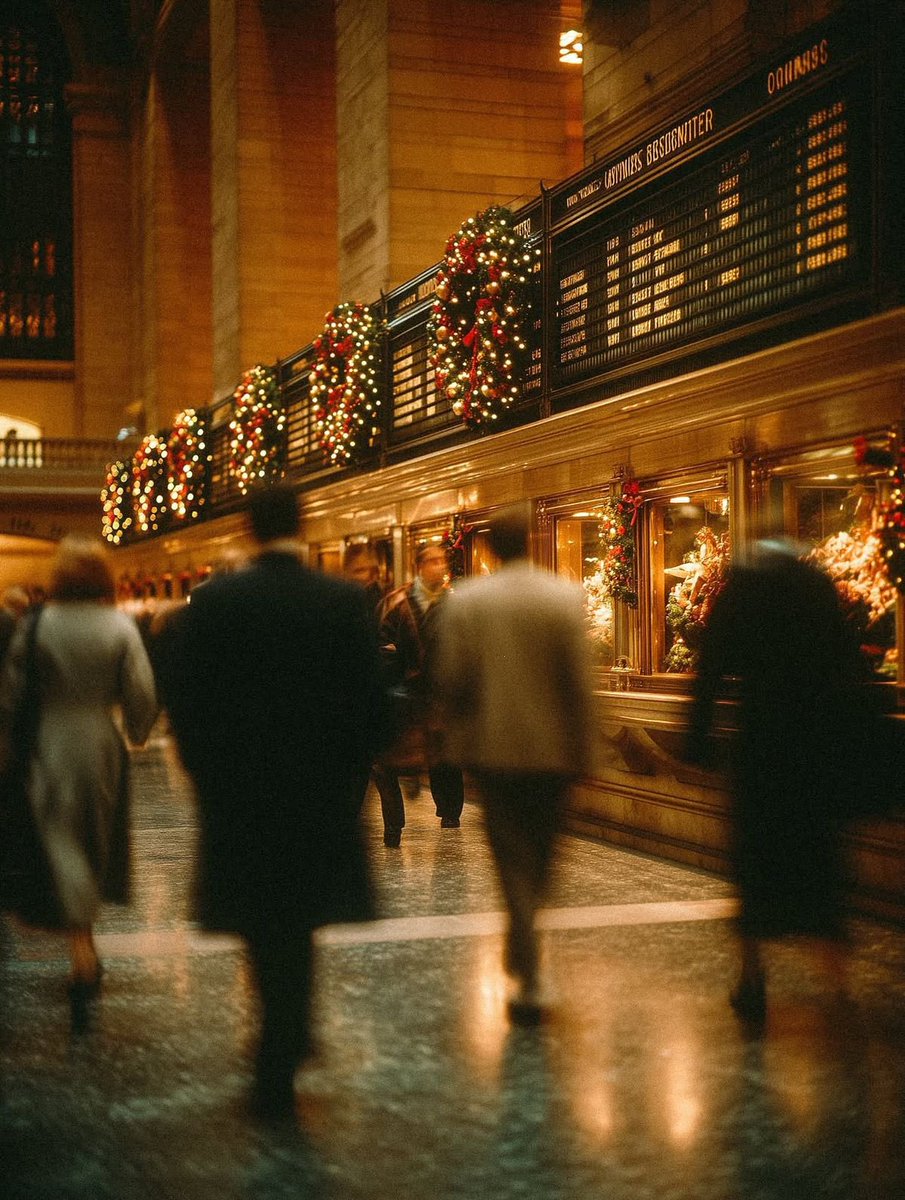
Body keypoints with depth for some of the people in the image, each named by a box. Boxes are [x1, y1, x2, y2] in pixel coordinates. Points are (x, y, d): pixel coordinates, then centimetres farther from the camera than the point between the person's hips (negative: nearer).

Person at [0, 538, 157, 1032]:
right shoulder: (120, 628, -7)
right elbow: (142, 694, -9)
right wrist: (136, 732, 10)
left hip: (51, 750, -1)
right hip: (102, 749, 2)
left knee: (62, 846, 1)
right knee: (99, 842, 19)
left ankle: (82, 952, -14)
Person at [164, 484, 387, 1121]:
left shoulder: (213, 601, -7)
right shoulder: (346, 601, -7)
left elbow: (184, 697, -5)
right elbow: (371, 699, -7)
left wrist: (206, 771, 9)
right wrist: (351, 771, 7)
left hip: (236, 788, 0)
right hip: (322, 788, 0)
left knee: (260, 922, 18)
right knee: (296, 924, 11)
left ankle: (287, 1040, 31)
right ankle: (277, 1072, 13)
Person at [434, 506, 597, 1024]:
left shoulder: (464, 600, -5)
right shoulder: (565, 597, -7)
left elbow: (450, 679, -5)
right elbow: (580, 680, -9)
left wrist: (459, 732, 12)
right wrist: (584, 748, -2)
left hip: (492, 746, 0)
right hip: (552, 746, 0)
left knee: (512, 857, 5)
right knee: (540, 854, 18)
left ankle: (529, 978, 1)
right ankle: (523, 951, 32)